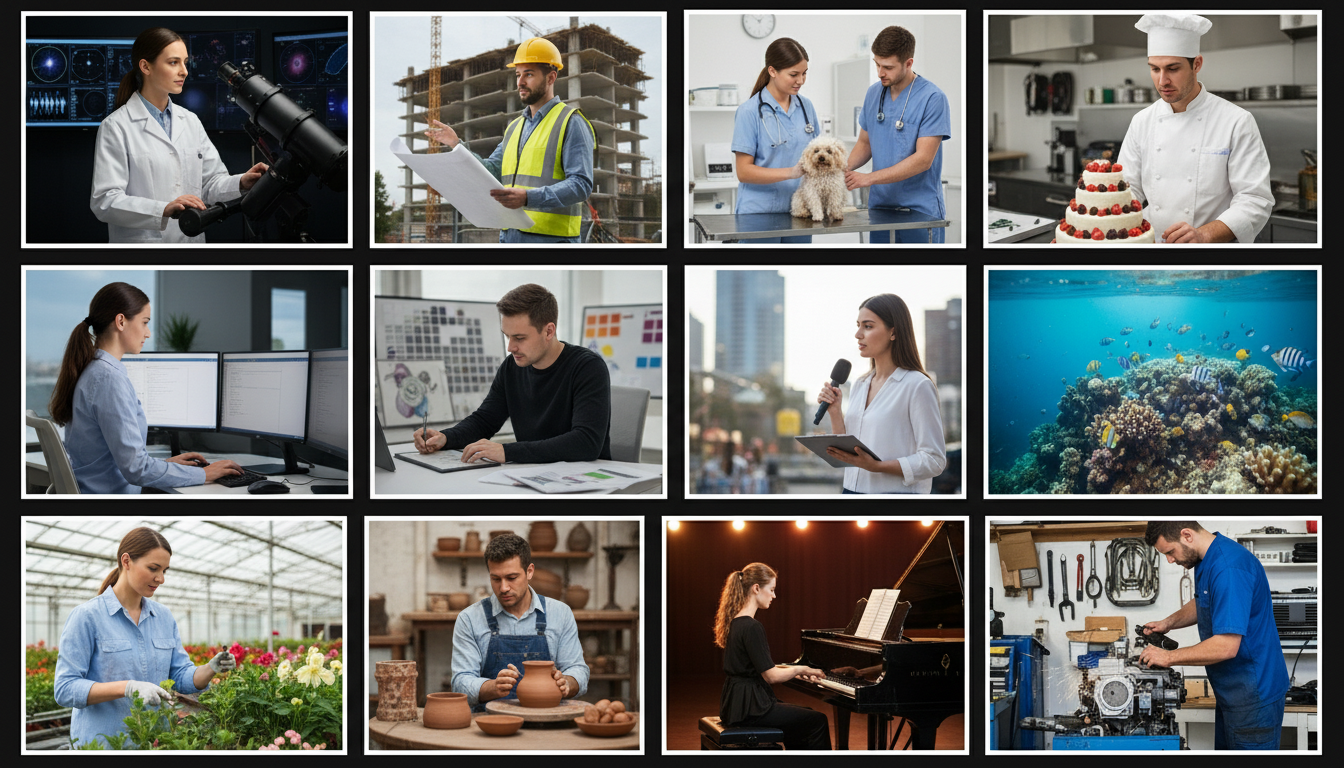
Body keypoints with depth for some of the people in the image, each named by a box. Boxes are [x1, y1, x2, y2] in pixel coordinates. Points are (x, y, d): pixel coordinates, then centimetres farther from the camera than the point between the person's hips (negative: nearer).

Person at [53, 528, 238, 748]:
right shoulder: (87, 616, -8)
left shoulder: (164, 616, 10)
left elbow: (182, 677, 10)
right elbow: (65, 689, -14)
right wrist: (128, 687, -25)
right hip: (103, 744, -5)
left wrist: (211, 668, -11)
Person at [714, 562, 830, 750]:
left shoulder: (736, 622, 11)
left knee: (806, 714, 24)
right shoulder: (752, 627, -19)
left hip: (736, 703, 10)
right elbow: (771, 676, -19)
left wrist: (797, 671, 17)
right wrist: (800, 669, -2)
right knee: (817, 722, -2)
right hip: (749, 708, -10)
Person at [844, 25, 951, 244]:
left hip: (921, 210, -5)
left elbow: (923, 159, -17)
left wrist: (869, 178, -21)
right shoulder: (873, 93, 7)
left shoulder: (933, 98, -13)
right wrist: (845, 167, -5)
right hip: (880, 206, 5)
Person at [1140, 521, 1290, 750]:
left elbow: (1226, 646, -31)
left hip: (1254, 696, -11)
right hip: (1232, 691, 11)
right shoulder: (1206, 560, 7)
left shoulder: (1229, 568, -27)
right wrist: (1168, 623, 11)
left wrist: (1168, 657, -21)